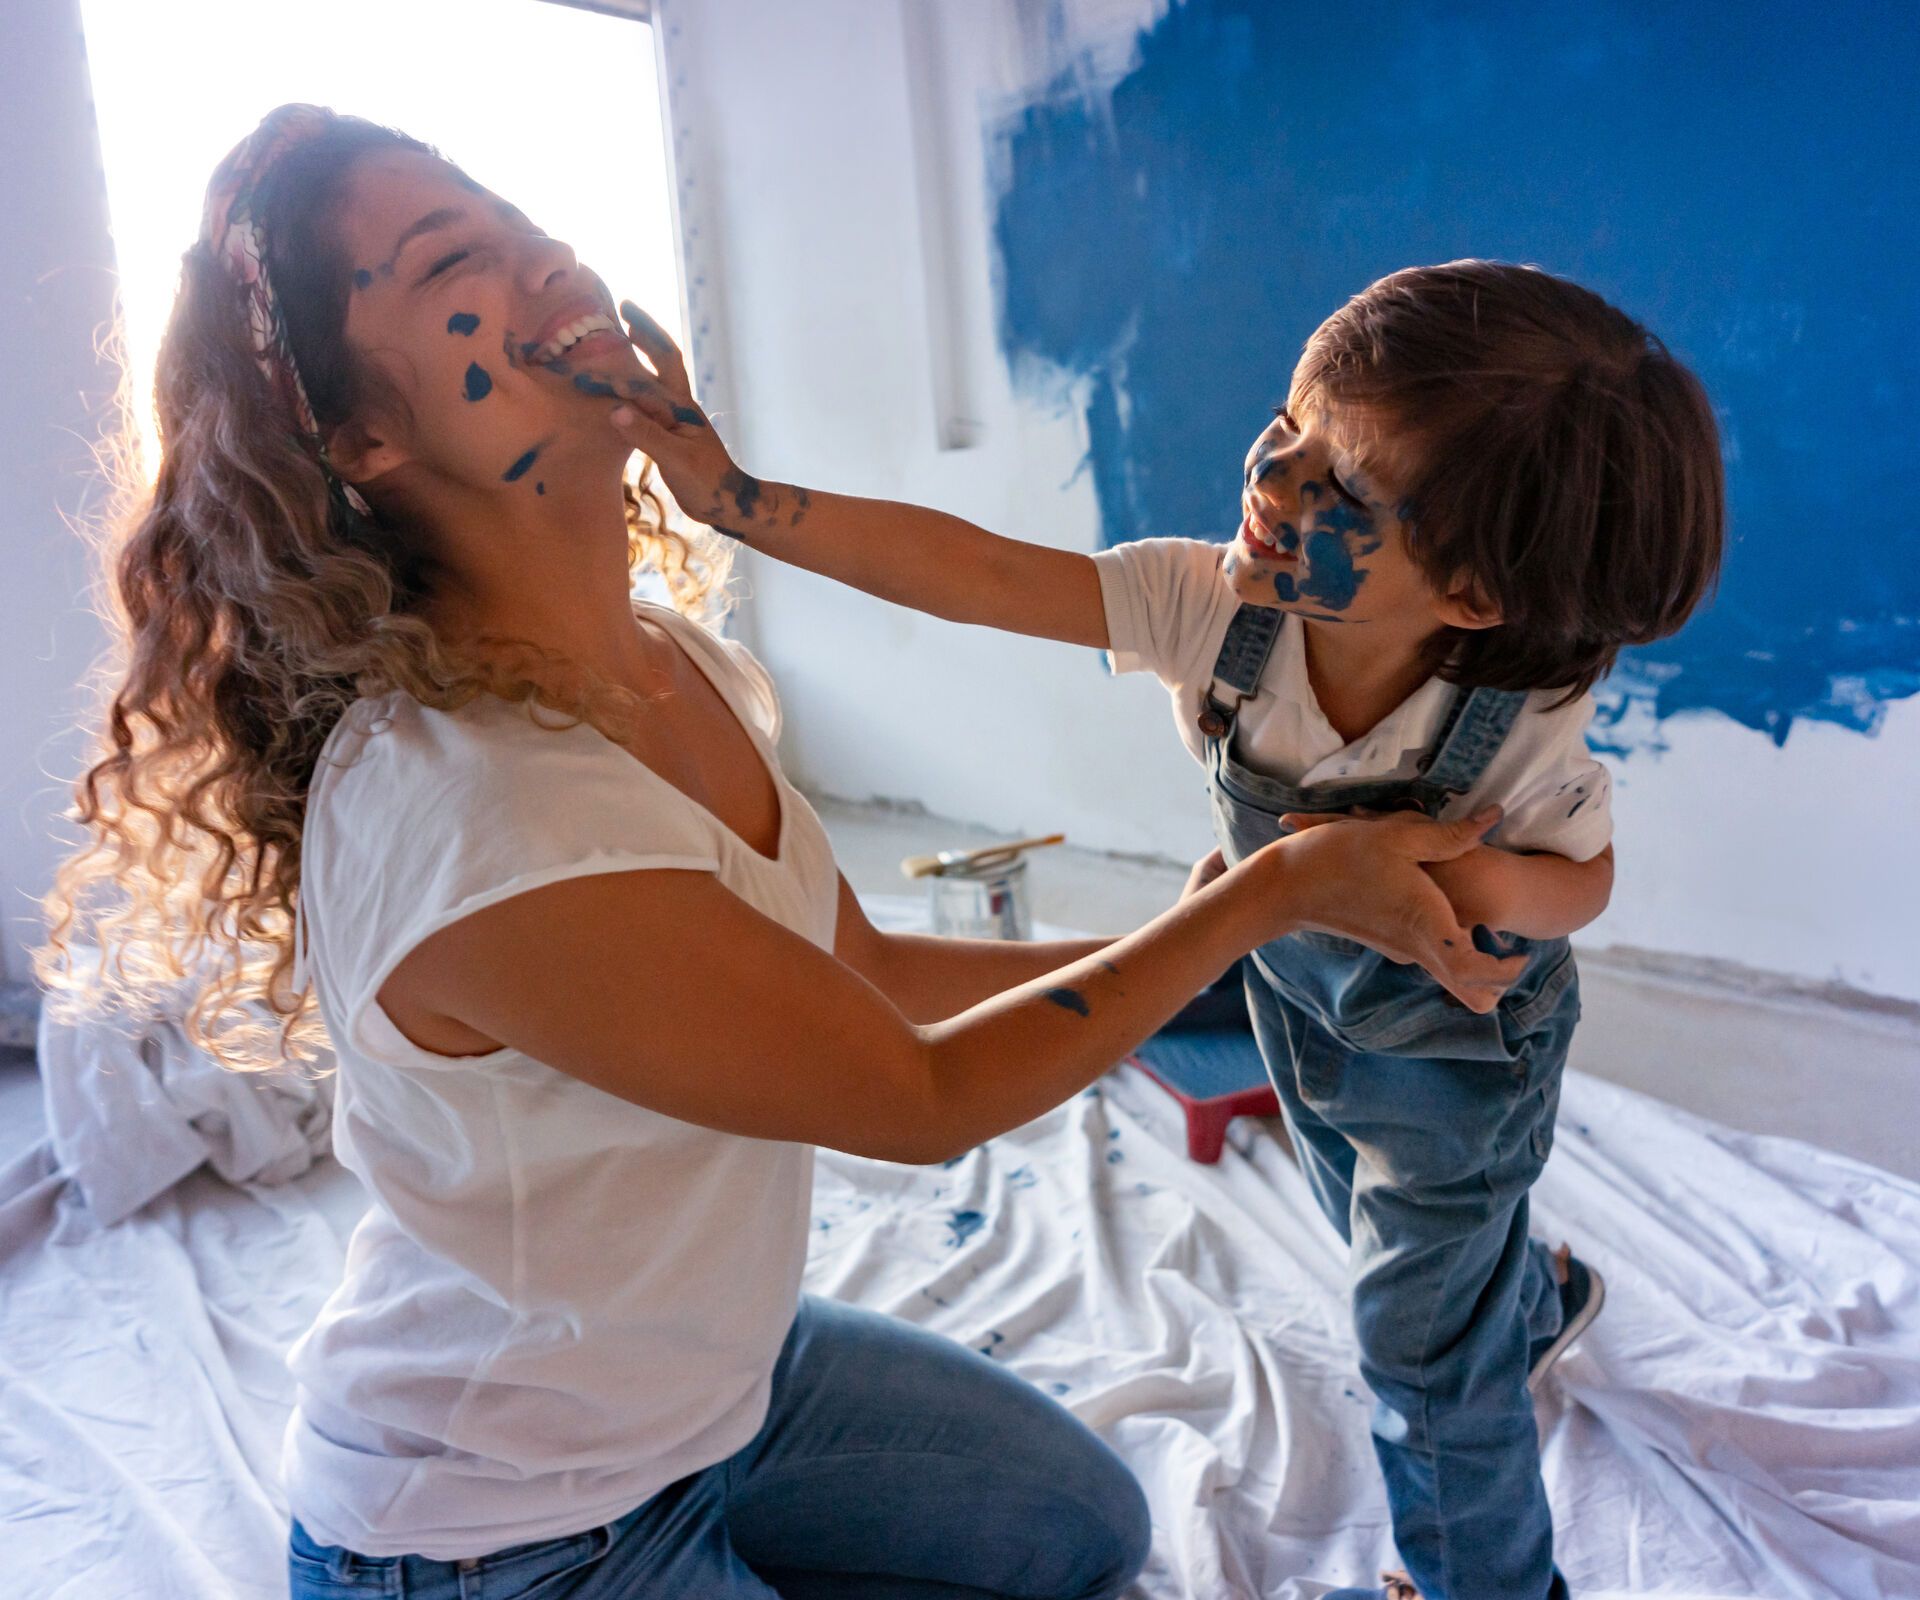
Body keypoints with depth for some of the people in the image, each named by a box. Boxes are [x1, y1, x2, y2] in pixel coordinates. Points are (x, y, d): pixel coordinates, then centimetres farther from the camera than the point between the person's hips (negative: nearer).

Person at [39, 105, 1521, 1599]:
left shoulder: (691, 670, -9)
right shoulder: (471, 822, -35)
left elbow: (866, 967, 1)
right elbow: (921, 1098, -24)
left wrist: (1215, 941, 2)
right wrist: (1279, 887, -16)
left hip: (722, 1364, 7)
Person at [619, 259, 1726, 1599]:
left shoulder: (1523, 733, -35)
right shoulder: (1210, 607, -31)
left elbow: (1583, 881, -16)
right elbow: (978, 575, -34)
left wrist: (1458, 878, -39)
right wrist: (736, 498, -41)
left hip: (1458, 1048, -5)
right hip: (1300, 997, 5)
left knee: (1427, 1354, 9)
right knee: (1381, 1232, 33)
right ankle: (1535, 1298, 68)